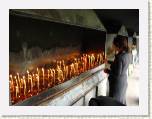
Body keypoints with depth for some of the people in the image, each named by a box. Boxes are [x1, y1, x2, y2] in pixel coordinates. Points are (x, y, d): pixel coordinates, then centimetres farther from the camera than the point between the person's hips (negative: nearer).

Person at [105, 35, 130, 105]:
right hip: (123, 81, 9)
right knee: (121, 100, 25)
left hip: (118, 83, -9)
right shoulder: (126, 55, 0)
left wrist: (107, 71, -11)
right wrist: (109, 62, 21)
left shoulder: (120, 57, -27)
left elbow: (117, 73, -26)